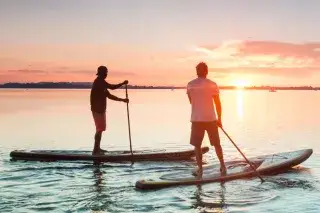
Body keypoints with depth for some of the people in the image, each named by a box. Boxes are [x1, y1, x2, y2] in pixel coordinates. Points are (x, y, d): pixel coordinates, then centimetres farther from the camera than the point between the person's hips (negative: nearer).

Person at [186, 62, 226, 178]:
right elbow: (218, 103, 0)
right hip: (211, 118, 1)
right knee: (216, 143, 14)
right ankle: (222, 166, 21)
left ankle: (200, 169, 2)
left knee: (197, 145, 6)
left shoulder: (190, 85, -1)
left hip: (196, 119, -1)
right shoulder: (212, 84, -3)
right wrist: (219, 119, 10)